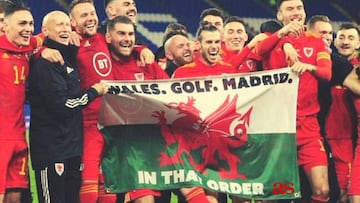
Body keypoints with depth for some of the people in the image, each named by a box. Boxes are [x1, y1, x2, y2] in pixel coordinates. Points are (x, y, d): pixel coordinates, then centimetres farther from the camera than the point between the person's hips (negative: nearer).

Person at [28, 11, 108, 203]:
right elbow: (63, 104, -17)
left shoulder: (69, 58, 16)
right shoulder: (44, 64, -12)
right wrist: (93, 92, -4)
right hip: (50, 149, -9)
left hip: (72, 146, 9)